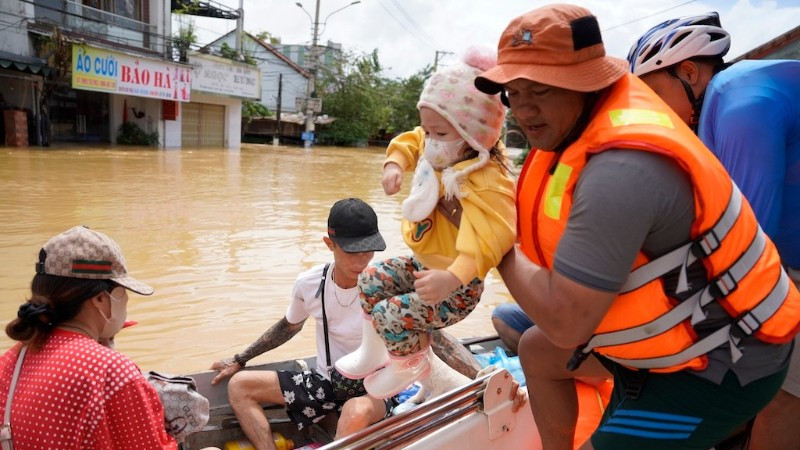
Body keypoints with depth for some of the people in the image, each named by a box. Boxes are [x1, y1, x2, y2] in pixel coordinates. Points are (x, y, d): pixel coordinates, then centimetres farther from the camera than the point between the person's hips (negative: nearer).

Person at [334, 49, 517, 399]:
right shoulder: (439, 154, -4)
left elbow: (489, 239, -45)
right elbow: (409, 141, 16)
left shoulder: (486, 183, -32)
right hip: (423, 264, 9)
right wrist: (395, 164, -5)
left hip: (456, 288, -9)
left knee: (390, 316, -19)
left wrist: (452, 278, -57)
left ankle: (412, 364, 15)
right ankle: (374, 352, 33)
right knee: (371, 280, 13)